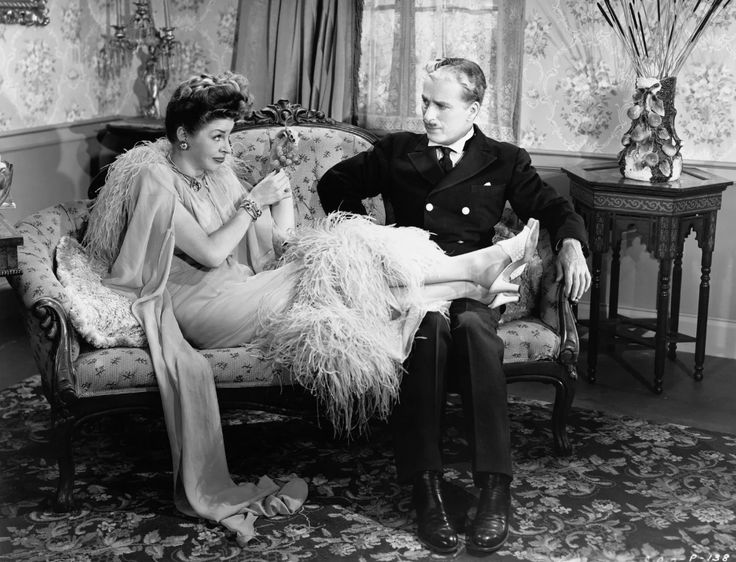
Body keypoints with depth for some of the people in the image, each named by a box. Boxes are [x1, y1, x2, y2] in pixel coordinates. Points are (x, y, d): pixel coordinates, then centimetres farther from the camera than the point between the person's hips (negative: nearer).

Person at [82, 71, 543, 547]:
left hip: (245, 289, 7)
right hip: (201, 306, -7)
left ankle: (471, 277, -23)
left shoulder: (223, 169, 15)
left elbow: (278, 240, 10)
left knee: (333, 253, -16)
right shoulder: (154, 180, -8)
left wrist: (282, 198, -7)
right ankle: (471, 270, -19)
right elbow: (209, 253, -16)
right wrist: (254, 201, -12)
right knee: (337, 266, -21)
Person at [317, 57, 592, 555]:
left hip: (475, 283, 0)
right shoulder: (397, 151, 17)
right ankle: (425, 486, -35)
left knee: (473, 324, -37)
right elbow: (335, 185, 25)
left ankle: (495, 487, -35)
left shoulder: (504, 161, 16)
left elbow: (552, 206, 7)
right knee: (430, 323, -37)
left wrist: (571, 244, -15)